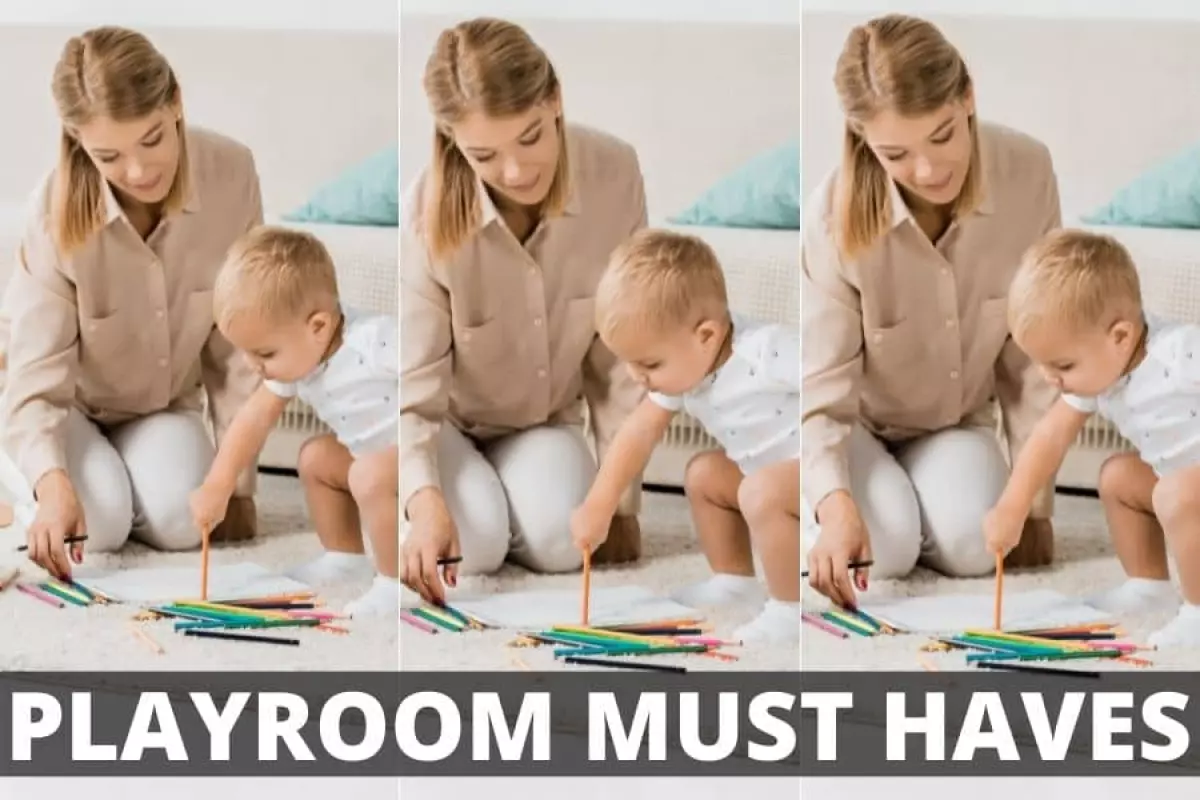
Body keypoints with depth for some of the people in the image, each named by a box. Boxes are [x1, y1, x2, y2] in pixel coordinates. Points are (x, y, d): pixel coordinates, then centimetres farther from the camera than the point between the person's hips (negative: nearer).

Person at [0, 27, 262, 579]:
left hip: (164, 405, 1)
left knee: (180, 521, -25)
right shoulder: (59, 209, -28)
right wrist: (53, 483, -50)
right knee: (96, 522, -27)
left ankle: (134, 465, 10)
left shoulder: (231, 174, -23)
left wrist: (238, 479, -11)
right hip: (72, 404, -1)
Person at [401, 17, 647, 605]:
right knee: (472, 543, -28)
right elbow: (411, 387, -27)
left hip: (543, 421, 2)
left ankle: (509, 489, 11)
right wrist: (424, 499, -46)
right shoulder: (427, 212, -29)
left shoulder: (614, 173, -22)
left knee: (561, 542, -26)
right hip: (447, 422, -2)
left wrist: (622, 498, -7)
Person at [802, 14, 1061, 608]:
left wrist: (1035, 499, -8)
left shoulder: (1027, 172, -21)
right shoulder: (838, 214, -28)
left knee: (973, 547, -26)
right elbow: (821, 390, -26)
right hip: (858, 425, -2)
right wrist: (836, 503, -46)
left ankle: (912, 494, 9)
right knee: (882, 548, -28)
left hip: (955, 422, 2)